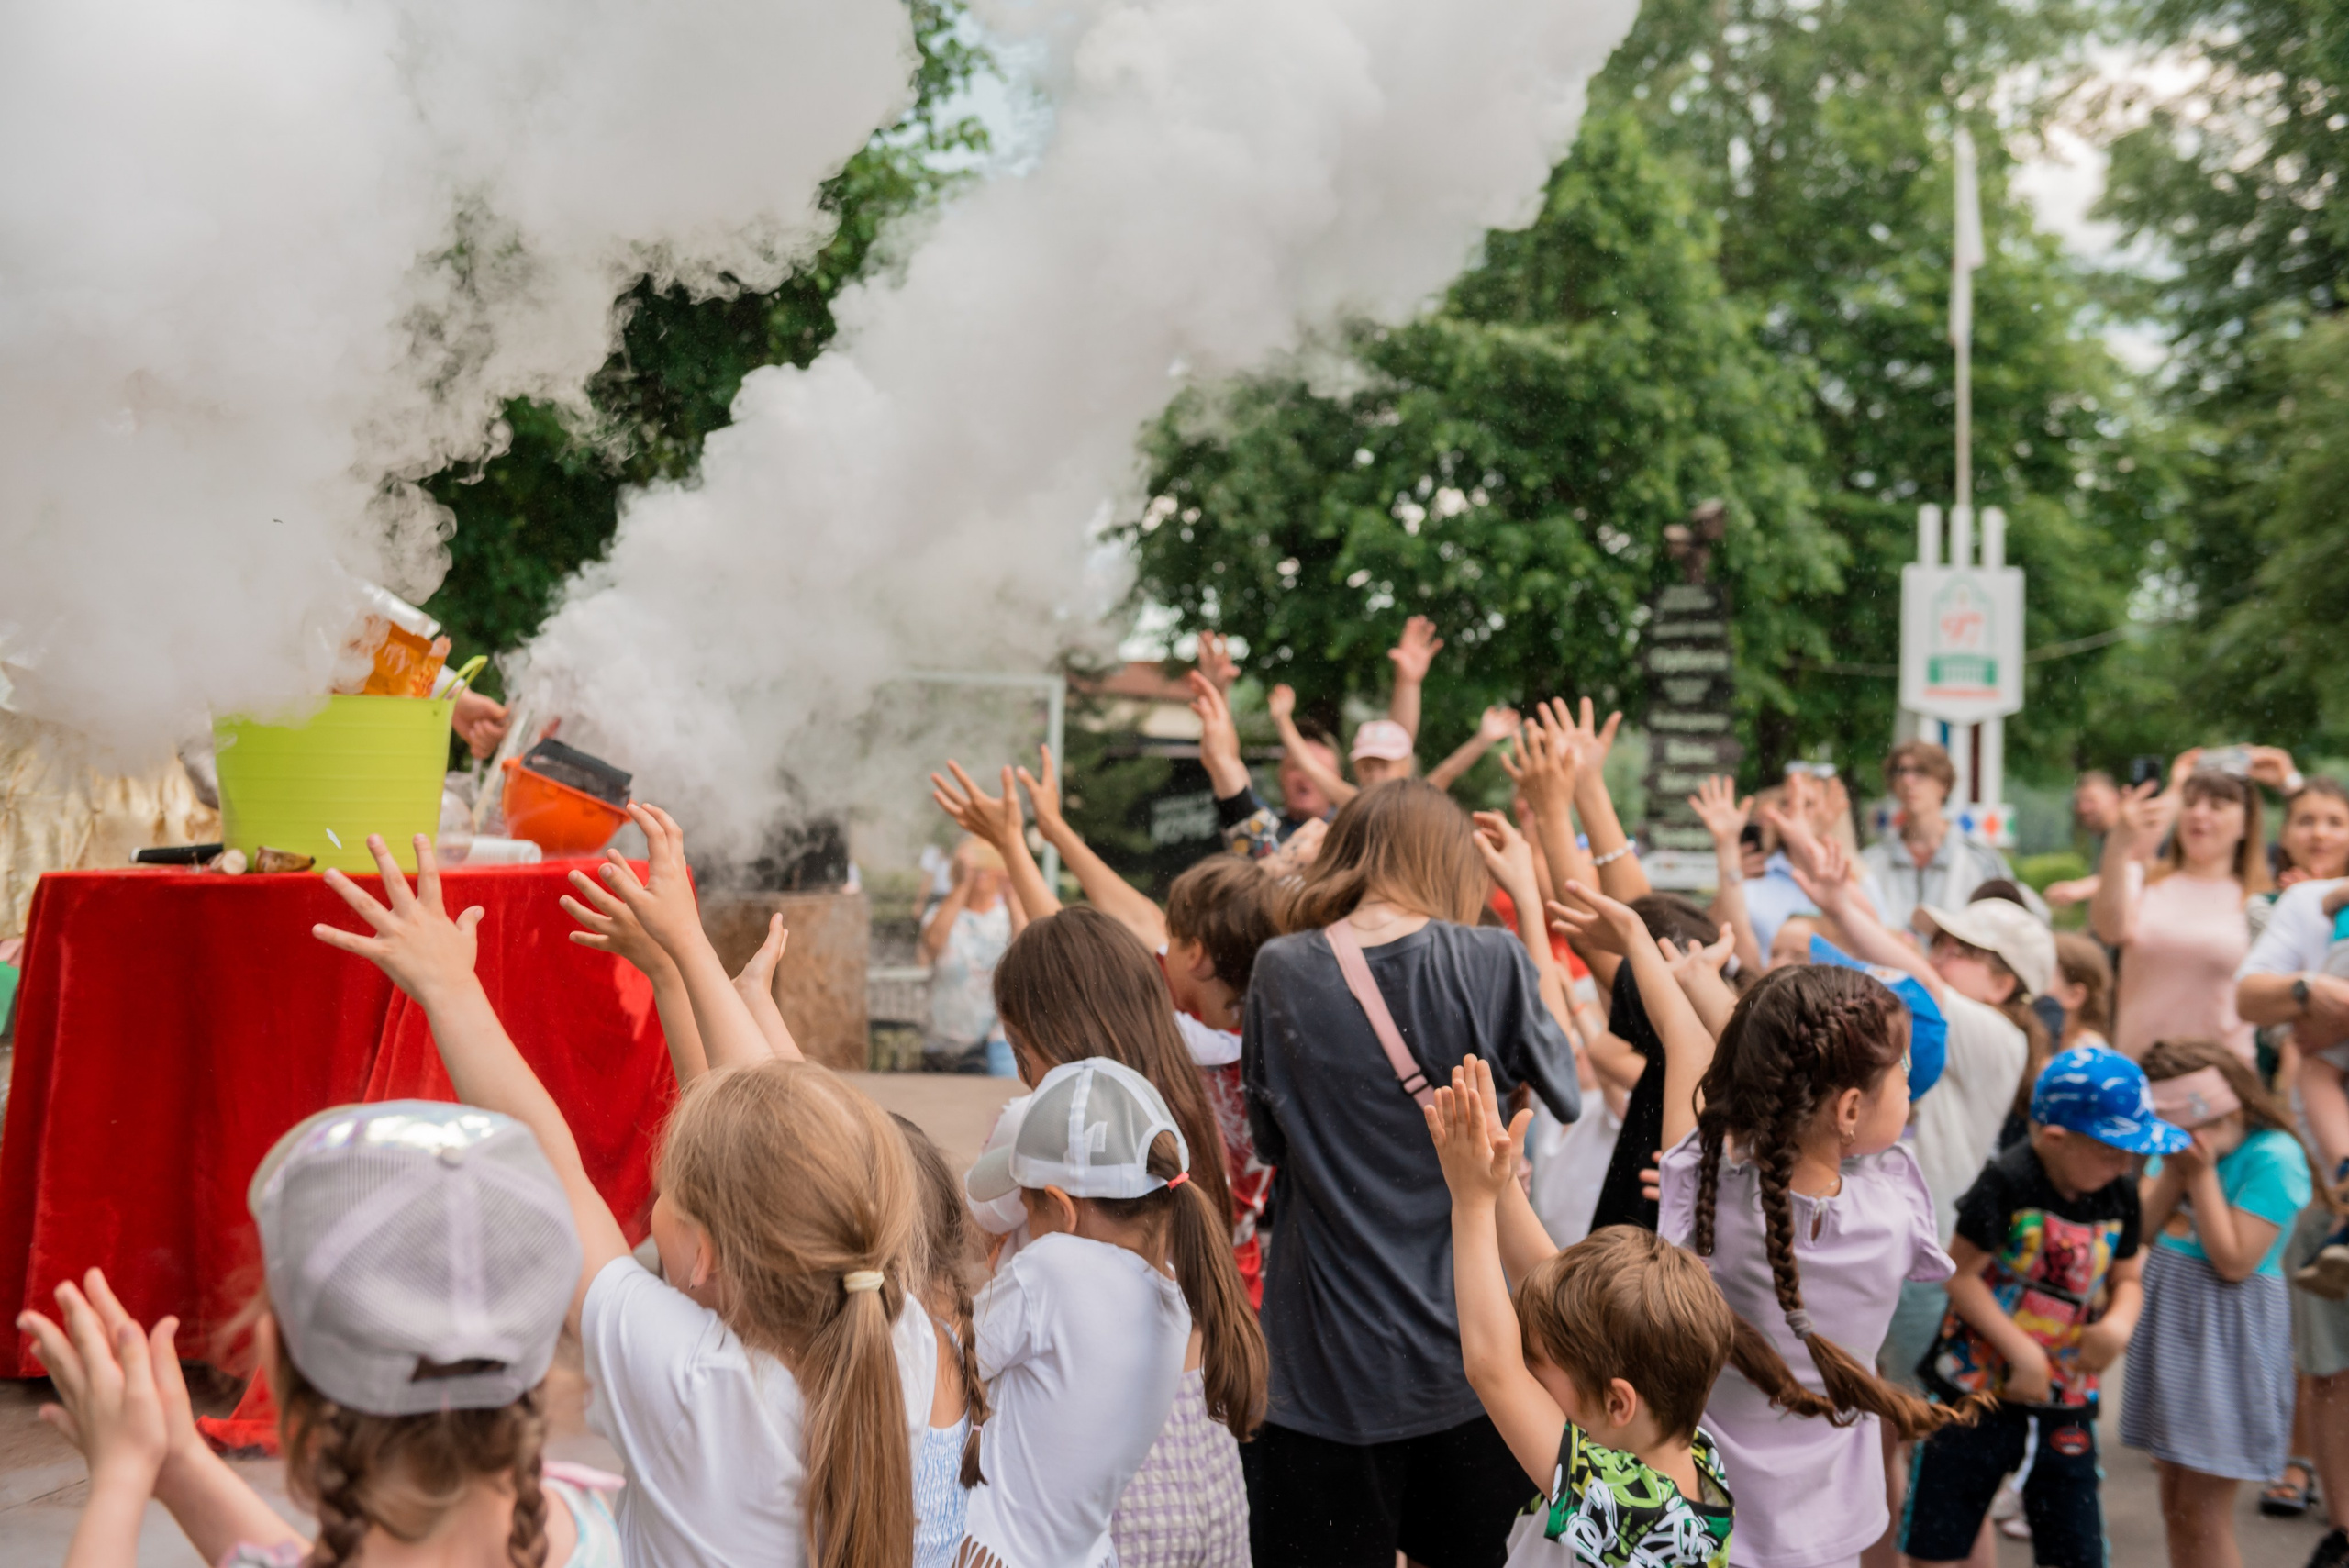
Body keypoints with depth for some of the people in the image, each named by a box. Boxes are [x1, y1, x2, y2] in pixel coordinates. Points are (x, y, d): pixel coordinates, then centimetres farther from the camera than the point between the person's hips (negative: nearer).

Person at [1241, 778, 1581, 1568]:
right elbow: (1563, 1096, 5)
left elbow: (1269, 1135, 5)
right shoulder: (1490, 962, -10)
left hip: (1327, 1362, 0)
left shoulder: (1281, 974, -7)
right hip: (1462, 1352, 1)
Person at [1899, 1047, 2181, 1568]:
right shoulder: (2006, 1183, -18)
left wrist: (2119, 1322, -10)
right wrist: (2022, 1353, -20)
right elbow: (1962, 1276, -16)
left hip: (2065, 1406, 5)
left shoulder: (2120, 1194, 1)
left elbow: (2126, 1279, 12)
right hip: (1976, 1391, -5)